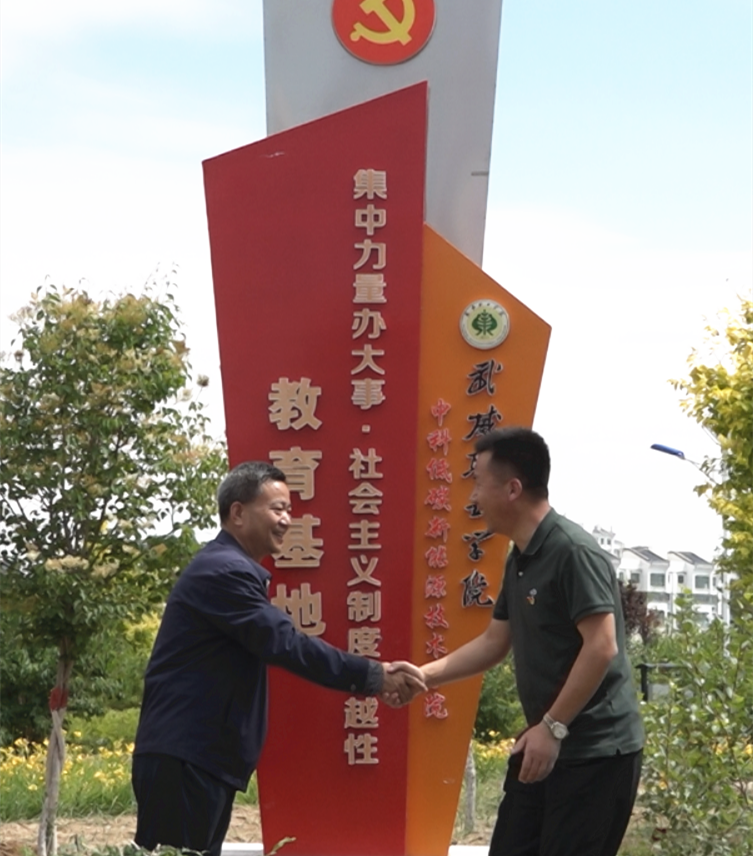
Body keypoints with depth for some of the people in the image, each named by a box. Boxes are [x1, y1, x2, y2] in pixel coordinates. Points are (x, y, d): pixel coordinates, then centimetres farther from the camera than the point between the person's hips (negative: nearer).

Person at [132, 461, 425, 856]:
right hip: (184, 757, -11)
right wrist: (373, 677, -21)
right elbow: (285, 644, -22)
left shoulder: (230, 569, 18)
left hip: (201, 756, 11)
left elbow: (273, 645, 19)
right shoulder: (224, 570, -16)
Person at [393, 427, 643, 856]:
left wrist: (552, 728, -22)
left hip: (596, 750, -9)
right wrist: (422, 675, 13)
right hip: (547, 741, 9)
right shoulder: (520, 560, 11)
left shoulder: (573, 551, -18)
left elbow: (602, 648, -24)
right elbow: (494, 643, 20)